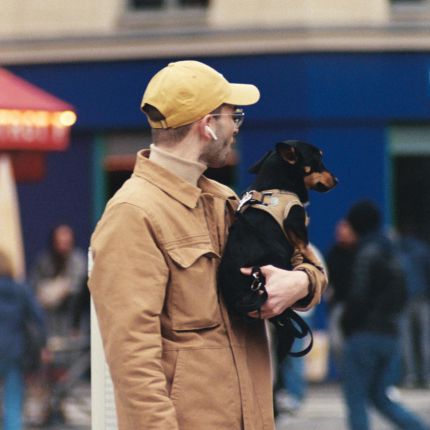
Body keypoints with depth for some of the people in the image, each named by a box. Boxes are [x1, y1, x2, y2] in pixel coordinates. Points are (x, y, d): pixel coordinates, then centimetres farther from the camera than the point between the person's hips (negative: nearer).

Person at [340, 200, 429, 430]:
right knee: (380, 398, 13)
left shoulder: (368, 251, -10)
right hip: (390, 334, 8)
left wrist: (347, 324, -4)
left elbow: (359, 295, -15)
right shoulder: (392, 251, 16)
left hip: (365, 334, -8)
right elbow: (401, 296, 18)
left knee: (355, 398, -1)